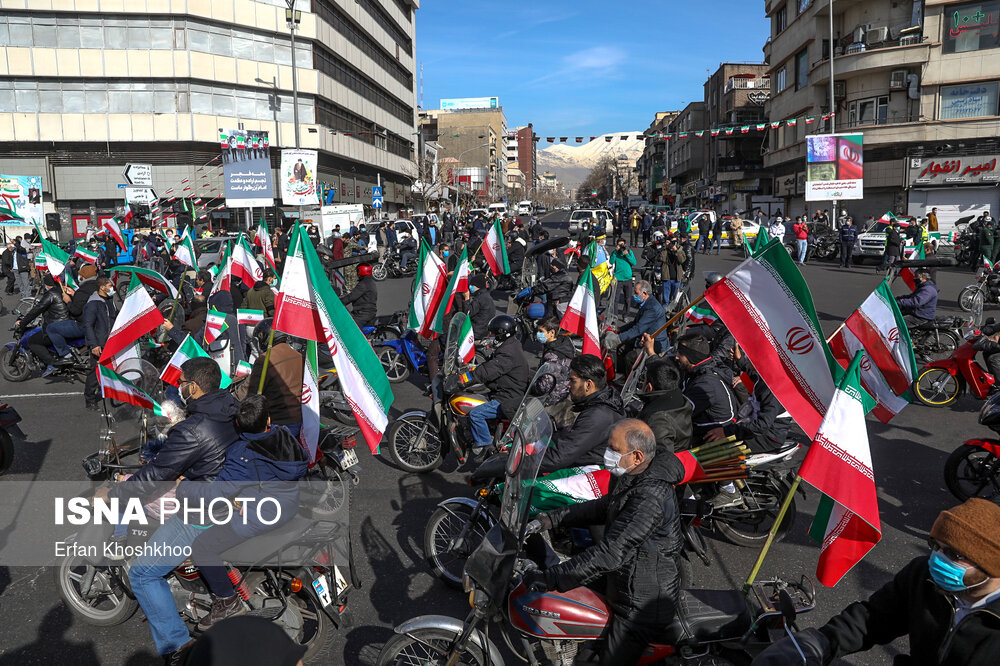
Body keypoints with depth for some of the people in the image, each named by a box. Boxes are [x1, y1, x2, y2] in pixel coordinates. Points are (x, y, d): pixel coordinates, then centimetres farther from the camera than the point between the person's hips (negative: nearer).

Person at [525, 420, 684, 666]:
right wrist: (552, 518, 2)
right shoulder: (633, 476, -4)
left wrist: (550, 578, -35)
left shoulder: (650, 499, -34)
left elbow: (611, 553, -37)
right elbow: (603, 507, 11)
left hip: (643, 604, -9)